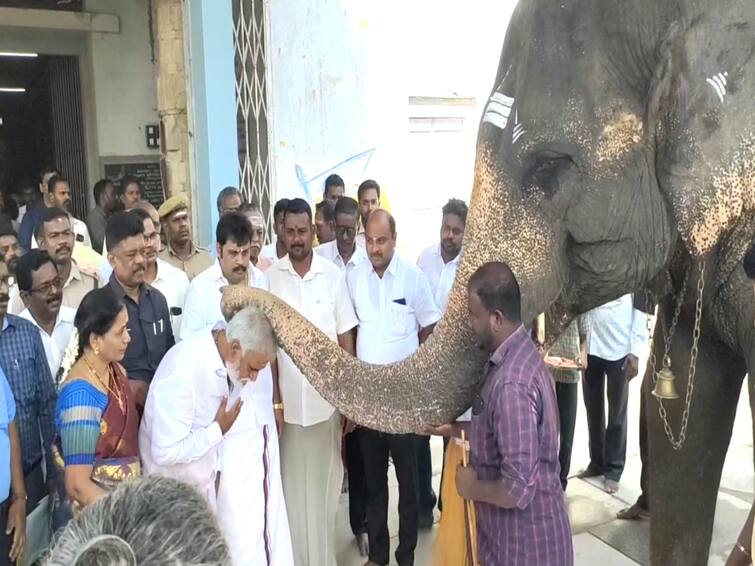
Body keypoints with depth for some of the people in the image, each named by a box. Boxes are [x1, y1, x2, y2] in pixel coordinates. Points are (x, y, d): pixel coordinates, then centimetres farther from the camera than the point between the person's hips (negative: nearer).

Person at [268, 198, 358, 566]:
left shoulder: (332, 275, -2)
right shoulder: (270, 277, -4)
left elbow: (346, 338, 2)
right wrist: (271, 396, -3)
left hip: (327, 399, 1)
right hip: (287, 401, 0)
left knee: (324, 484, 12)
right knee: (292, 487, 9)